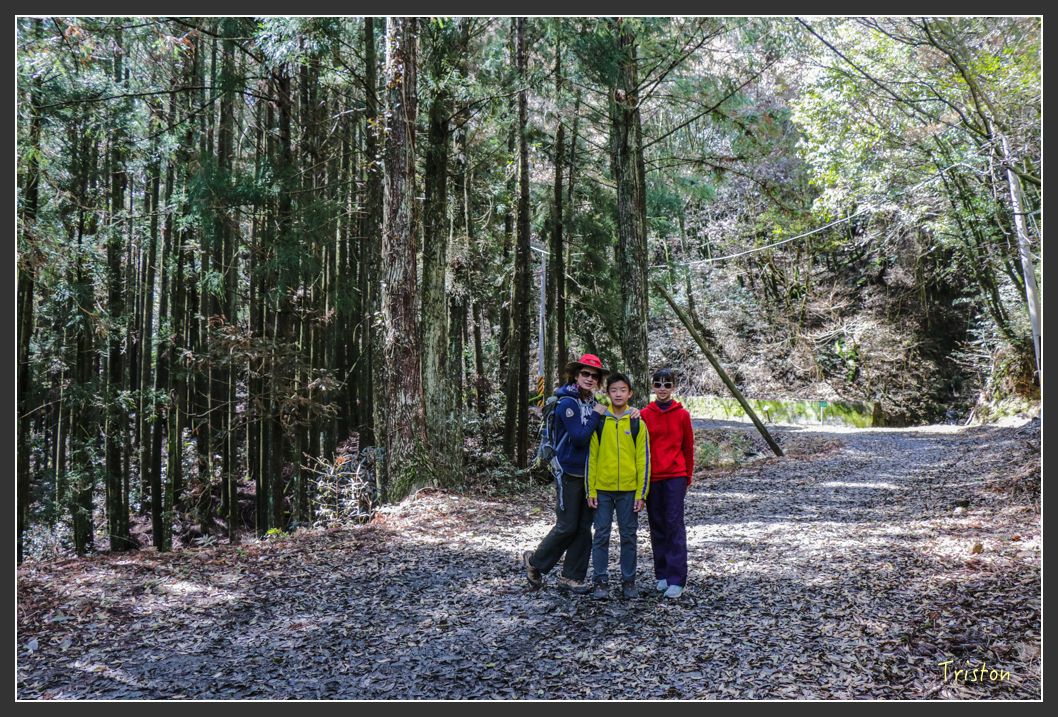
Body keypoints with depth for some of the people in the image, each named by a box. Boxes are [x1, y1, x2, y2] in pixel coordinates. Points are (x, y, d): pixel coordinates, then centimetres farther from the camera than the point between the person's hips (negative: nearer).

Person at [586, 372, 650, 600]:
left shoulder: (637, 424, 3)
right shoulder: (599, 422, 3)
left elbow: (643, 460, 3)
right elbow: (591, 458, 4)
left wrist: (642, 493, -3)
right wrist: (591, 491, -1)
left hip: (629, 490, 0)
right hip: (602, 489, 0)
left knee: (628, 536, 6)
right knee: (601, 536, 2)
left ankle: (629, 582, 16)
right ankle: (600, 583, 10)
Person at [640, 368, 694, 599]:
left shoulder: (682, 415, 3)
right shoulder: (645, 415, 5)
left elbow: (688, 447, 9)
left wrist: (688, 477, 10)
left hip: (675, 476, -2)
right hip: (652, 477, 2)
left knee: (675, 524, -7)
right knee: (657, 525, 8)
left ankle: (677, 580, -5)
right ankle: (662, 576, 18)